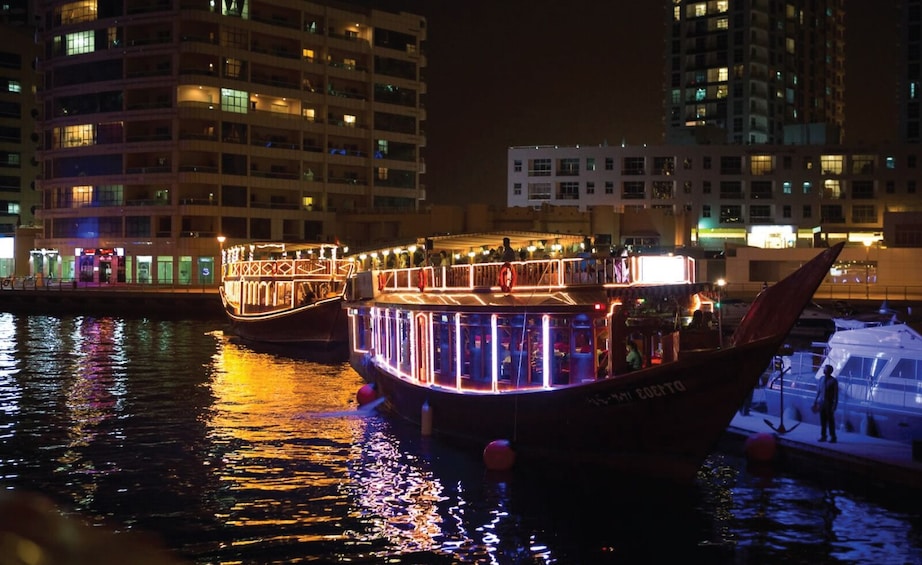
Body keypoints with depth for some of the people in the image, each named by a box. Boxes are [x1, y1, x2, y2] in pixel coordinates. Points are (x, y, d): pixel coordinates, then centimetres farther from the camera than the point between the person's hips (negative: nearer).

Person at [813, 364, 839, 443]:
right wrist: (815, 402, 10)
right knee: (822, 421, 8)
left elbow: (836, 394, -8)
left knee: (830, 421, 2)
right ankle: (823, 436, 15)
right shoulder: (822, 379, 6)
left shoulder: (833, 381, -8)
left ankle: (833, 437, 10)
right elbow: (818, 391, 11)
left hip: (829, 404, -4)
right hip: (821, 403, 4)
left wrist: (834, 406, -12)